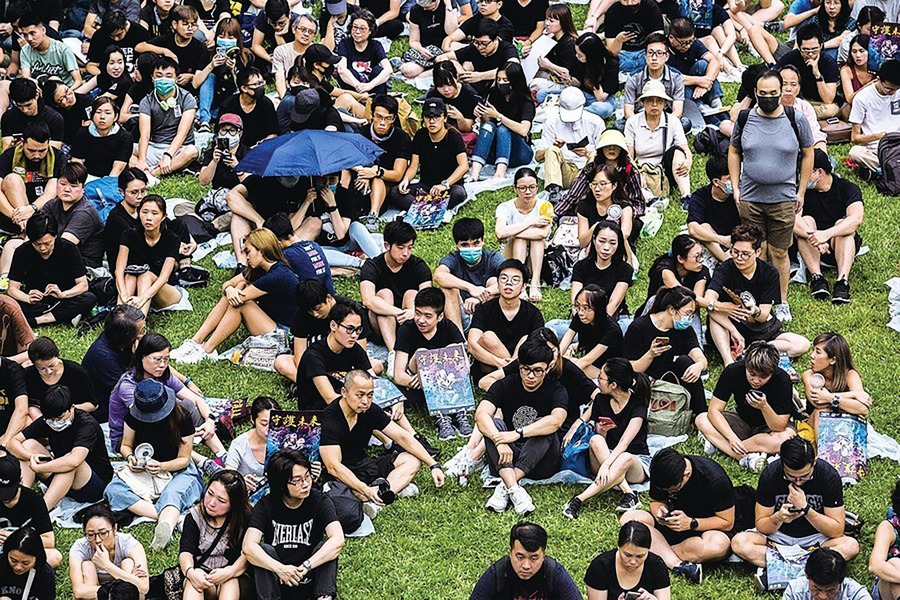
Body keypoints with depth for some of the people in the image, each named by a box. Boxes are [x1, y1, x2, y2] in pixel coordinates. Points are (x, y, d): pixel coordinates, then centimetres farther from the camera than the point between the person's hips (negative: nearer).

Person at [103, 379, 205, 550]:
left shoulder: (182, 419, -14)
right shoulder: (133, 416, -5)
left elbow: (183, 459, -8)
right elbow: (125, 445, 8)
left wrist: (161, 466, -28)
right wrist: (130, 457, -16)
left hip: (176, 471, -3)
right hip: (141, 470, 4)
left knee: (171, 494, -40)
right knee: (113, 490, -28)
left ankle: (166, 527, -74)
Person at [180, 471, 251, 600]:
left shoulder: (244, 520, -1)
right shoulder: (195, 516, 4)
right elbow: (185, 551, -7)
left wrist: (231, 571, -31)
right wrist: (190, 572, -29)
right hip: (201, 574, 1)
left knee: (231, 581, -35)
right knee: (194, 582, -33)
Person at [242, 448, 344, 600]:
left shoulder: (320, 501, -7)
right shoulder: (265, 506, -6)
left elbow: (338, 540, -23)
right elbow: (248, 547, -21)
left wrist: (305, 567, -32)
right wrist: (280, 569, -36)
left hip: (310, 581, 0)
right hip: (277, 581, 0)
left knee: (327, 547, -23)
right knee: (263, 550, -25)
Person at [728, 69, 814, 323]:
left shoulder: (796, 120, -5)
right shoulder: (744, 119, -1)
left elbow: (808, 154, 6)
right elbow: (734, 152, 13)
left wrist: (801, 191, 5)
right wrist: (735, 187, 6)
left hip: (783, 199, -1)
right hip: (749, 198, 1)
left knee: (779, 253, 6)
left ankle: (782, 302, 20)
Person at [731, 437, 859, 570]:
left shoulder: (829, 476, -18)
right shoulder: (770, 474, -16)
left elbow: (837, 530, -16)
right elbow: (761, 526, -10)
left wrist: (805, 508, -28)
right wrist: (778, 518, -32)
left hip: (816, 538, -1)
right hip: (779, 535, 1)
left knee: (851, 546, -31)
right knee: (739, 543, -27)